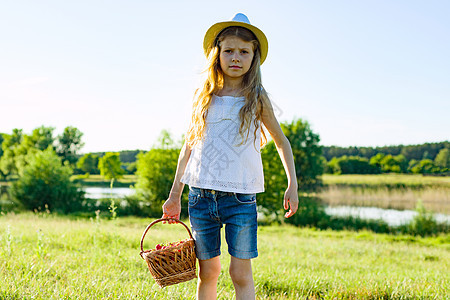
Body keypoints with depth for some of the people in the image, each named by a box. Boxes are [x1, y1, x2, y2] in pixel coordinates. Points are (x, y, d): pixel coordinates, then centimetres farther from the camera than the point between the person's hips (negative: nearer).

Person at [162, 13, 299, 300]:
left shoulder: (256, 98, 3)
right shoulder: (205, 97, 8)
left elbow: (281, 141, 13)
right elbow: (189, 146, 15)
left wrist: (293, 185, 4)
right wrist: (174, 196, 14)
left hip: (240, 198, -2)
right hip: (201, 196, 2)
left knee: (241, 273, -3)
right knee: (208, 271, 9)